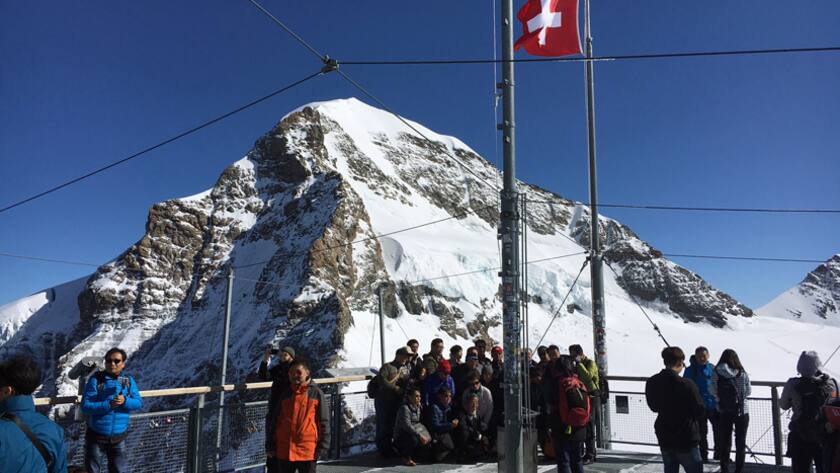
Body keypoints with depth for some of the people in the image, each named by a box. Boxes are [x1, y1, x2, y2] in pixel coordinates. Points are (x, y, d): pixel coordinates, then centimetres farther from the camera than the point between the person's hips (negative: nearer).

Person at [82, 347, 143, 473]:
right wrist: (108, 405, -28)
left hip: (118, 439, 3)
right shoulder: (96, 380, -10)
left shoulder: (128, 380, -1)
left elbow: (138, 403, -5)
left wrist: (125, 401, -25)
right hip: (96, 438, -2)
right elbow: (85, 406, -15)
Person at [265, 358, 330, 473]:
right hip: (283, 451, 4)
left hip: (308, 450, -3)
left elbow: (324, 421, -3)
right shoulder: (284, 395, 7)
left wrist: (322, 447, -7)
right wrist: (270, 446, 8)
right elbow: (274, 421, 12)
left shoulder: (316, 393, -3)